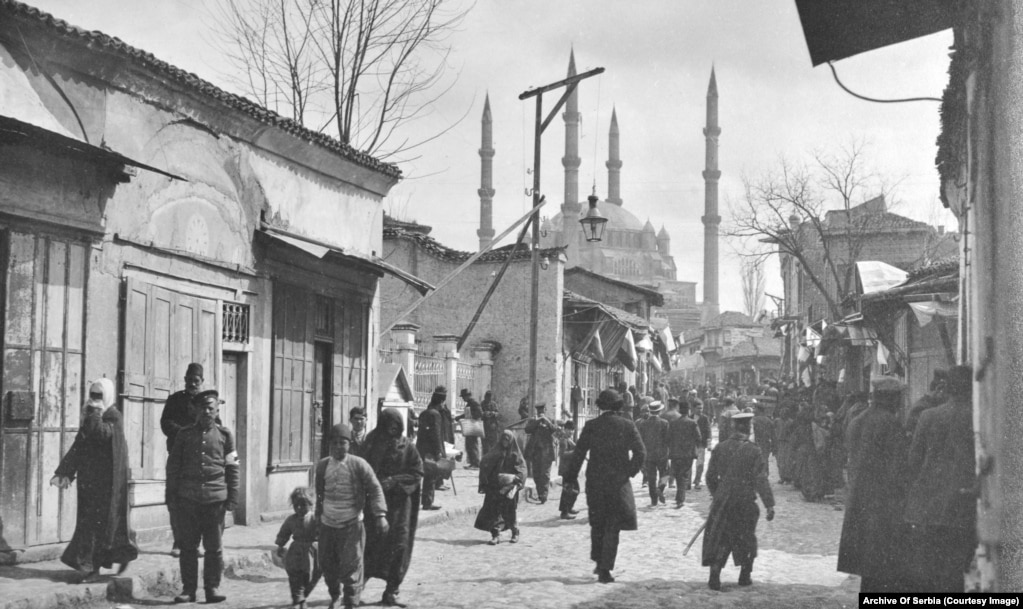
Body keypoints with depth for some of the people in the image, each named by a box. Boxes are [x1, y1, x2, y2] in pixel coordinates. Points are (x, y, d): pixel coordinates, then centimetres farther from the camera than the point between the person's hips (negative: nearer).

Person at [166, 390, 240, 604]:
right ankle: (188, 588, 9)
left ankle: (212, 587, 10)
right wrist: (171, 494, 5)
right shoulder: (184, 435, 8)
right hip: (188, 498, 1)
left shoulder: (225, 435, 7)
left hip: (215, 498, -1)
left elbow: (232, 468, 8)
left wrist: (232, 497, 3)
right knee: (188, 546, 3)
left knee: (214, 547, 2)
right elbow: (173, 465, 10)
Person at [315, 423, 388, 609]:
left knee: (351, 565, -8)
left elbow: (375, 489, -10)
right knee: (327, 564, 14)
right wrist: (318, 515, 20)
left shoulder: (359, 465, -9)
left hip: (351, 524, -4)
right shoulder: (322, 465, 4)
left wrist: (380, 515, -19)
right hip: (327, 524, 4)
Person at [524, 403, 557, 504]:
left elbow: (554, 430, -11)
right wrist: (537, 421, -11)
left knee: (545, 474, -8)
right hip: (534, 451, 3)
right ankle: (540, 494, 17)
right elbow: (527, 430, -6)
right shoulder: (532, 421, 12)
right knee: (536, 474, 7)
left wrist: (547, 421, -18)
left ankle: (544, 496, -11)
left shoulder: (550, 421, 8)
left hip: (546, 451, -3)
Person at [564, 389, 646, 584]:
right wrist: (630, 472, 6)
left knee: (597, 523, 19)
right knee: (613, 526, 4)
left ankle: (599, 562, 23)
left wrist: (572, 478, 4)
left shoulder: (591, 426, -4)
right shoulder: (627, 425, -4)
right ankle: (605, 569, -1)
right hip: (619, 481, -1)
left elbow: (578, 454, -5)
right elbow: (640, 453, -7)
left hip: (595, 482, 1)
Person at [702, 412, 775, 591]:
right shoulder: (753, 450, -10)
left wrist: (715, 494, 22)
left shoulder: (720, 448, 0)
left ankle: (715, 574, -5)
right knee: (746, 538, 15)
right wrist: (769, 504, -11)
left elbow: (711, 475, 6)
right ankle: (745, 575, 22)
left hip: (723, 500, 2)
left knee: (720, 537, 6)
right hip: (746, 501, -2)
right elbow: (761, 479, -13)